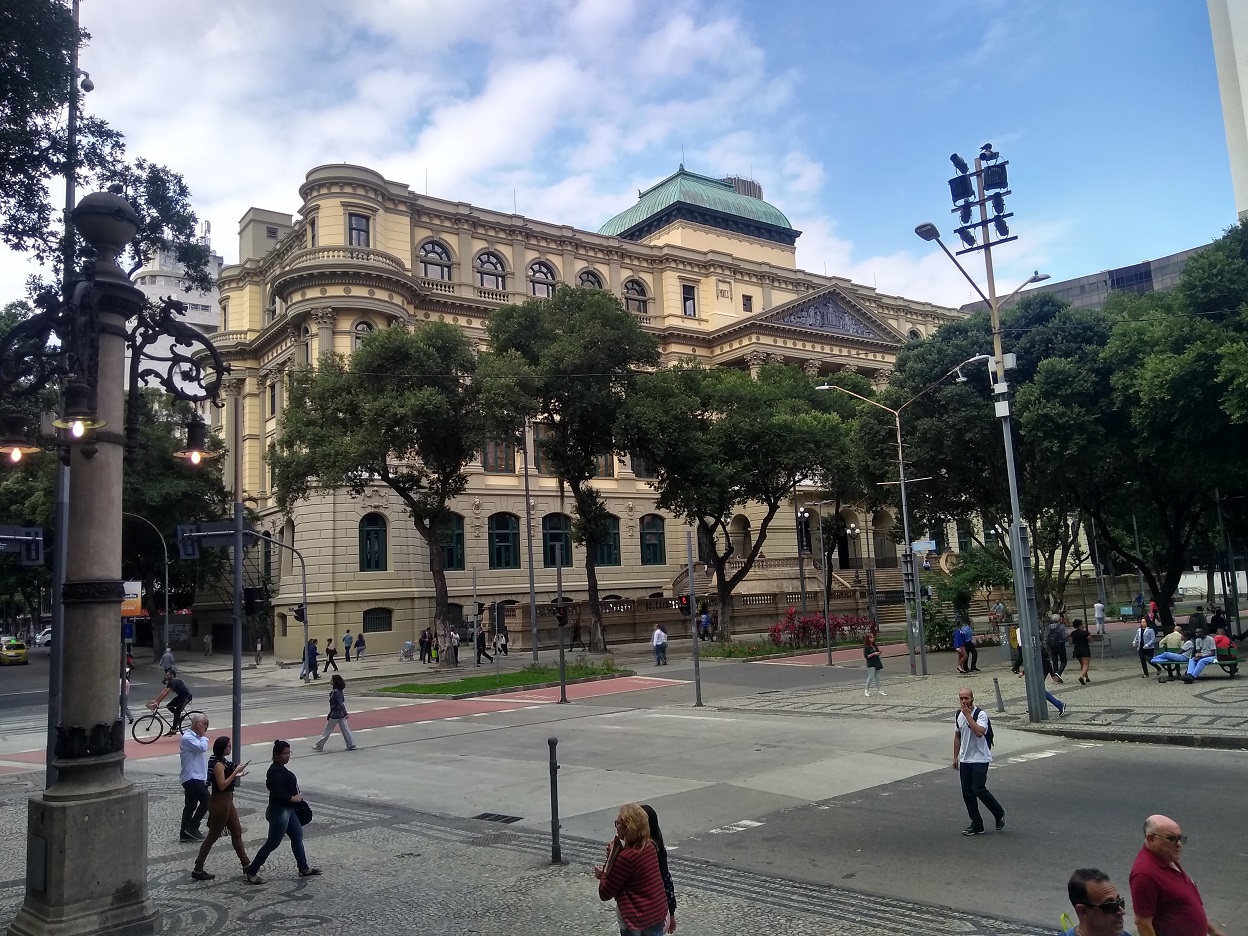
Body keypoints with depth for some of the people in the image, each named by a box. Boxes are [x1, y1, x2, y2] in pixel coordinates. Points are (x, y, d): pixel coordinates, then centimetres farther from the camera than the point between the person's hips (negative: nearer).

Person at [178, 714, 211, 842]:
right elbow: (203, 748, -28)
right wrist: (203, 735, -16)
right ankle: (192, 827, -4)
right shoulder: (187, 738, -15)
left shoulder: (196, 737, 17)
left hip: (196, 777, 10)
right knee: (206, 801, -11)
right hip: (192, 777, -10)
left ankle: (186, 834, 16)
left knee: (190, 805, 12)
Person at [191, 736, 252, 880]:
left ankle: (246, 864, 21)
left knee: (237, 832, 14)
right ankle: (198, 870, 13)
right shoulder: (218, 764, -20)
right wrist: (236, 772, -23)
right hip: (219, 802, -10)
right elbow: (222, 785, -25)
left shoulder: (222, 761, 8)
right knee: (213, 836, 2)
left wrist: (237, 775, 9)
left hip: (227, 801, 10)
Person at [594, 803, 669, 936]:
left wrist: (602, 875, 3)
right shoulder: (649, 847, 1)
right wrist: (614, 855, -2)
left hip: (638, 920, -8)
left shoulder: (626, 856, -23)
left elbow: (605, 893, -14)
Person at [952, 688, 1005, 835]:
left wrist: (968, 714, -28)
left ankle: (999, 814, 16)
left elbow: (979, 732, -32)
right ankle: (976, 825, 15)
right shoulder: (958, 715, 6)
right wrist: (955, 757, 16)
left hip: (980, 759, -6)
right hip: (965, 760, 6)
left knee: (979, 790, -10)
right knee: (967, 792, 6)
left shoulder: (981, 714, -14)